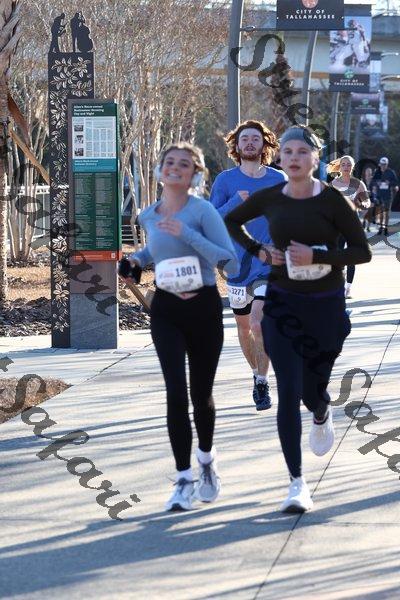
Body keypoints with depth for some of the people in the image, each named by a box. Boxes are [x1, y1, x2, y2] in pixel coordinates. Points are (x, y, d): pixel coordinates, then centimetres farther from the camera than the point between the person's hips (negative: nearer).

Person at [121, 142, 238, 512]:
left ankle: (206, 461, 38)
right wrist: (138, 258, 8)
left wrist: (185, 233, -24)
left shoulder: (202, 210, -10)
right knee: (176, 392, -12)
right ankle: (185, 479, -7)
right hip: (166, 310, 2)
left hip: (203, 307, -2)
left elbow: (229, 260, -20)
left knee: (201, 394, 10)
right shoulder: (148, 216, 6)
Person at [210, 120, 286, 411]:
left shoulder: (279, 180, 3)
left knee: (258, 323, -17)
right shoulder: (226, 180, 0)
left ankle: (263, 384, -6)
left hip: (270, 265, -2)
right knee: (244, 327, 13)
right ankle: (257, 374, 35)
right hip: (238, 264, 2)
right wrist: (236, 202, -20)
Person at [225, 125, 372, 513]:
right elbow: (231, 221, 17)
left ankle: (322, 416, 49)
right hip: (283, 305, 1)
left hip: (325, 306, -1)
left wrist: (317, 256, -21)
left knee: (312, 390, 8)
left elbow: (362, 251, -8)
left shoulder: (332, 201, -9)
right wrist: (258, 251, 0)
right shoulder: (269, 198, -1)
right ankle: (297, 483, -2)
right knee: (288, 392, -6)